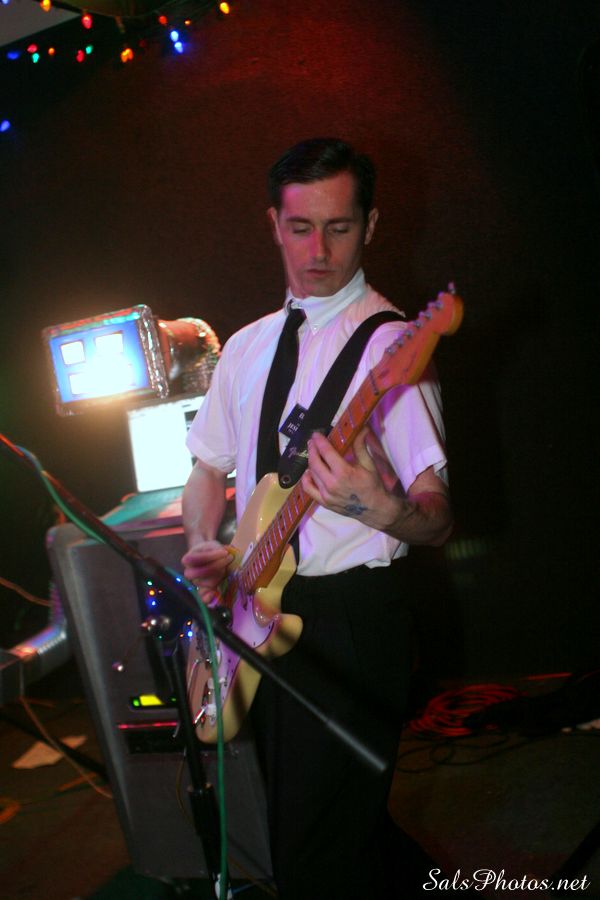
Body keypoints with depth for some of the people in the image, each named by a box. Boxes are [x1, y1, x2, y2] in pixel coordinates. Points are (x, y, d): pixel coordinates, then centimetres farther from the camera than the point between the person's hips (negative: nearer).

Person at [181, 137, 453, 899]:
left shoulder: (389, 344, -12)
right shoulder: (248, 346, 11)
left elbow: (438, 522, -20)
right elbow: (208, 471, 20)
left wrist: (386, 510, -42)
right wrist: (204, 547, 0)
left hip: (351, 620, -7)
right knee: (294, 823, 21)